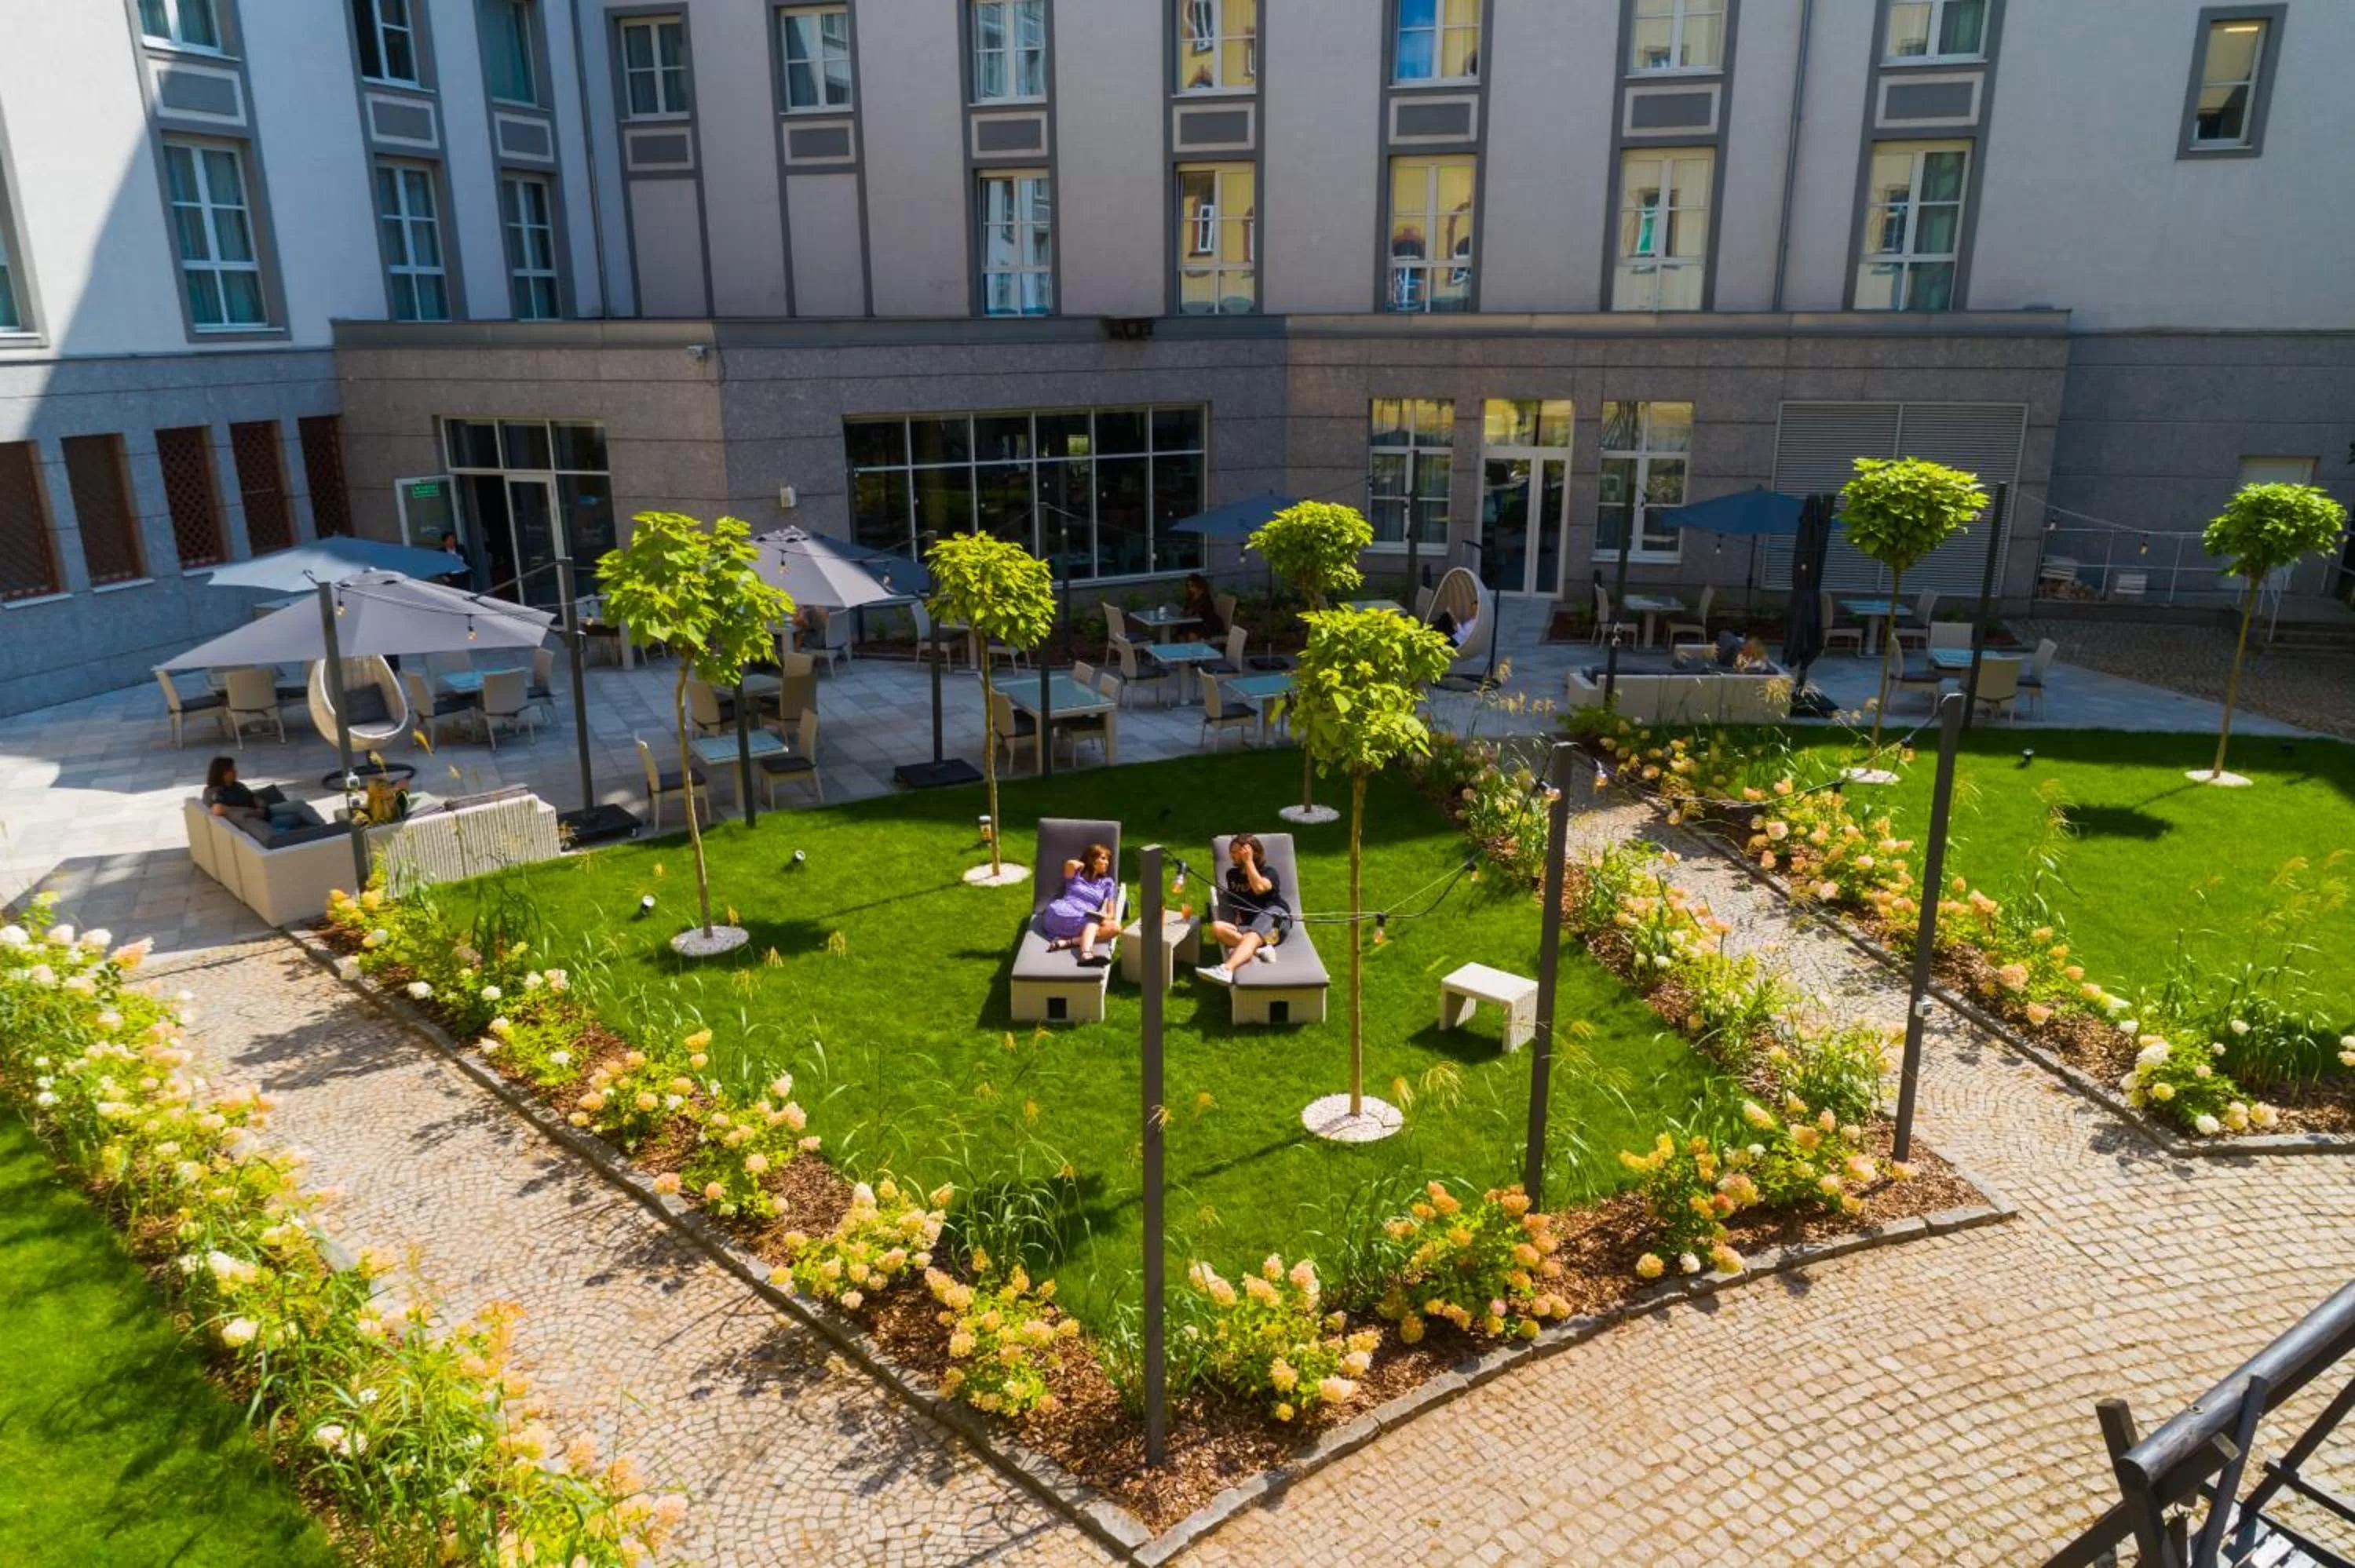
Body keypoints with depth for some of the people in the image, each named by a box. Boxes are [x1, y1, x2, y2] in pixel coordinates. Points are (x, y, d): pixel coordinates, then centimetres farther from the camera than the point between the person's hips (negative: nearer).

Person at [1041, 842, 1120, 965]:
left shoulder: (1107, 883, 20)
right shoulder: (1076, 875, 15)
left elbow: (1111, 914, 11)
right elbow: (1070, 864, -10)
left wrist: (1102, 916, -14)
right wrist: (1084, 866, 13)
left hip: (1087, 923, 3)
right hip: (1060, 914, -3)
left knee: (1115, 927, -25)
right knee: (1093, 920, -30)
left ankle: (1067, 942, -40)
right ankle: (1086, 954, -59)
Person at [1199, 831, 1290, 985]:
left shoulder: (1268, 873, 5)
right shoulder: (1233, 874, 20)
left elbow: (1259, 887, -18)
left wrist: (1248, 861, -10)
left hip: (1275, 917, -6)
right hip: (1250, 926, 6)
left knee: (1252, 936, -40)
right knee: (1217, 928, -23)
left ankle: (1226, 970, -68)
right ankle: (1259, 949, -40)